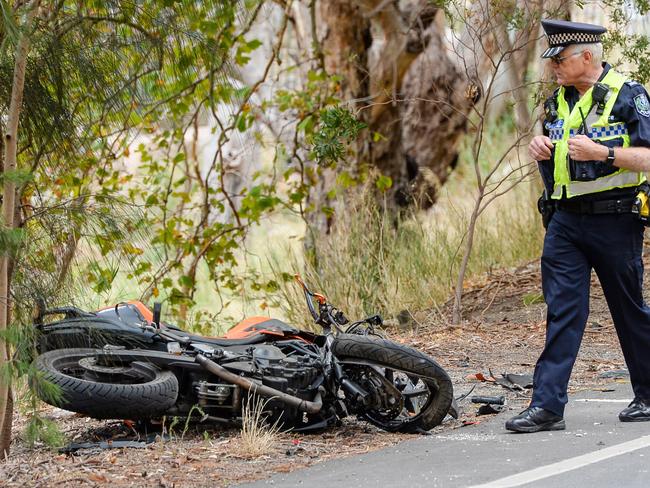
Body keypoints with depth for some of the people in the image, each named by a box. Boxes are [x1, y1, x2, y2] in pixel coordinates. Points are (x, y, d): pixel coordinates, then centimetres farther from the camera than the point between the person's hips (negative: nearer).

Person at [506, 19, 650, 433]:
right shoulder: (558, 102, 14)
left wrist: (601, 152, -22)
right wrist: (542, 151, 2)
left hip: (615, 223, -5)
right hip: (565, 221, 5)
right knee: (562, 312, -2)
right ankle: (548, 406, -7)